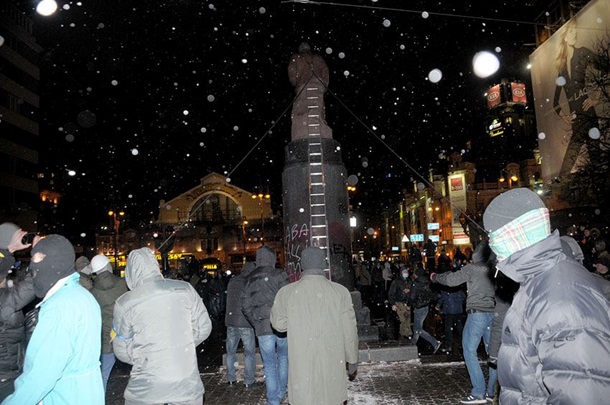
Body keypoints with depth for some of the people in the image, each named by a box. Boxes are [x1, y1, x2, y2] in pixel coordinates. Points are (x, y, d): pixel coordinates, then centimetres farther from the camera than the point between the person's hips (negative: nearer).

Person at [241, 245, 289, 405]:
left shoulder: (249, 279, 5)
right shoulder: (279, 275, -7)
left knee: (269, 365, 9)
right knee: (283, 357, 22)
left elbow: (245, 306, 7)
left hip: (262, 327, 1)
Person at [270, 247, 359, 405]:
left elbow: (279, 324, 5)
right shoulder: (340, 291, -7)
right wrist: (352, 360, 11)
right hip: (332, 365, 1)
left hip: (302, 365, 0)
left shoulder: (286, 292, -7)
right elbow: (350, 330, -1)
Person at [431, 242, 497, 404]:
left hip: (477, 313, -6)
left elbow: (451, 280, -5)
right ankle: (492, 391, 15)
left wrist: (435, 277, 11)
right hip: (493, 313, 6)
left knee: (469, 350, -1)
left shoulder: (472, 268, -6)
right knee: (492, 352, 10)